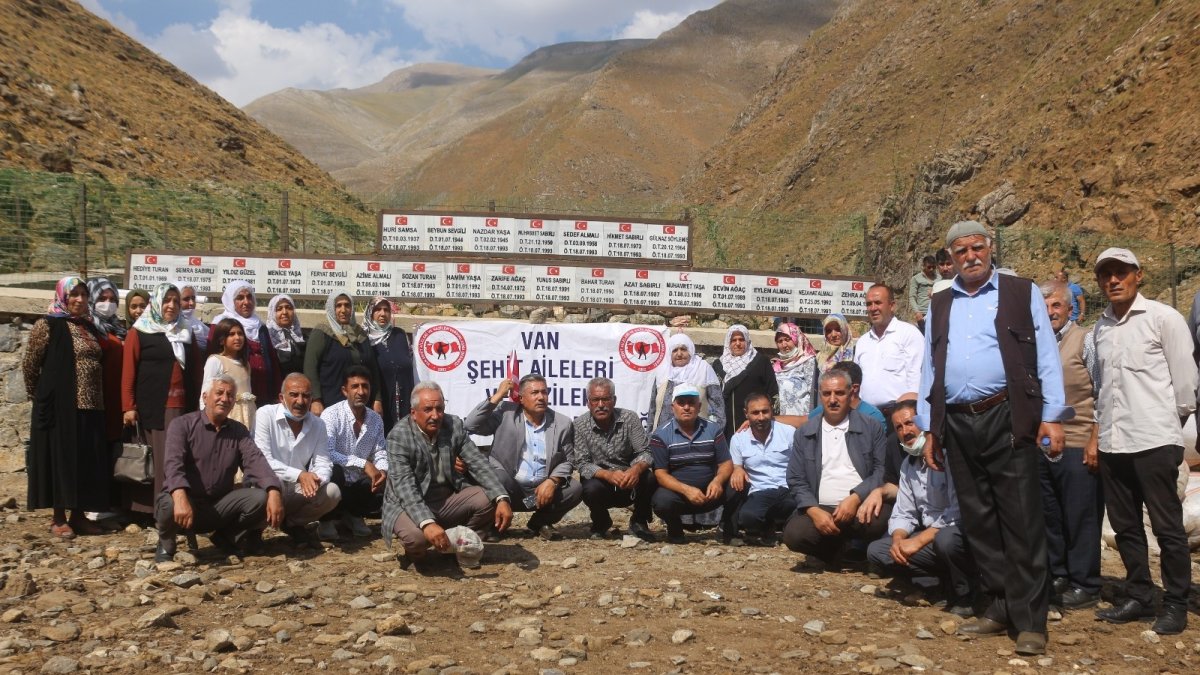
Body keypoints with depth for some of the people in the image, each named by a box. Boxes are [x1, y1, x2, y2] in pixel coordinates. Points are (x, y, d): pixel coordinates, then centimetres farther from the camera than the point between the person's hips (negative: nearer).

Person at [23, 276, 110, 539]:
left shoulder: (89, 327, 14)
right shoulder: (48, 325, -5)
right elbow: (30, 365, -2)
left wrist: (96, 398, 13)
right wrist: (40, 396, 5)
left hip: (89, 406, 6)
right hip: (60, 404, -6)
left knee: (85, 460, 7)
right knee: (60, 457, -1)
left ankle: (78, 516, 17)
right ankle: (58, 519, 7)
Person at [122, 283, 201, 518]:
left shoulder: (186, 333, 18)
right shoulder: (139, 332, 4)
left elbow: (196, 370, 19)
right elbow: (128, 371, -2)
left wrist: (198, 404, 13)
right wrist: (128, 407, -9)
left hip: (184, 407, 4)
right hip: (153, 407, -4)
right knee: (161, 460, -3)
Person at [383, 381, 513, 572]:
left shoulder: (455, 425, -4)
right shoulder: (399, 436, -19)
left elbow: (478, 463, -6)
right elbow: (404, 486, -28)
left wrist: (502, 499, -23)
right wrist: (427, 523, -43)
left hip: (448, 499, 5)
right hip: (410, 504, -5)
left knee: (489, 499, -17)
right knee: (415, 535, -35)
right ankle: (418, 553, 3)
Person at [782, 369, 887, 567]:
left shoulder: (871, 428, 8)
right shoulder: (803, 434, 12)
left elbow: (882, 469, -1)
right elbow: (796, 481, 7)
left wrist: (856, 498, -16)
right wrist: (814, 511, -11)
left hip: (862, 506, -1)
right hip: (820, 508, 1)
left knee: (881, 519, -35)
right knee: (794, 534, -28)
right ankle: (842, 552, 1)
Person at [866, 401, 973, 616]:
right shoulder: (908, 464, 12)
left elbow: (959, 511, -24)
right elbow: (903, 514, 13)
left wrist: (918, 541, -22)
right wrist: (898, 539, -10)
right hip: (930, 537, 8)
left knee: (946, 539, -39)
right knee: (876, 550, -4)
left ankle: (967, 597, -11)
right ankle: (946, 586, -8)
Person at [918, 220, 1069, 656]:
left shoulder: (1022, 294, 5)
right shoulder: (939, 306, 15)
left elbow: (1046, 357, 0)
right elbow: (929, 369, 16)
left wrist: (1052, 416, -9)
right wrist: (929, 428, 11)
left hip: (1007, 419, -4)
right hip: (957, 424, 4)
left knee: (1021, 521, -3)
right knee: (978, 522, 9)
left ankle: (1030, 619, 3)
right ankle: (1000, 607, 20)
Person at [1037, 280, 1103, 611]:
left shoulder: (1085, 341, -2)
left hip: (1078, 445, -4)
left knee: (1081, 519, 2)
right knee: (1049, 517, 11)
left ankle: (1084, 585, 13)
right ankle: (1056, 577, 24)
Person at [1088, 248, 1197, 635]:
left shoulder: (1163, 318, -4)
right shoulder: (1102, 327, 12)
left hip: (1154, 441, -6)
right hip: (1113, 443, 6)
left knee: (1167, 526, 2)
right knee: (1125, 526, 12)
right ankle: (1139, 597, 23)